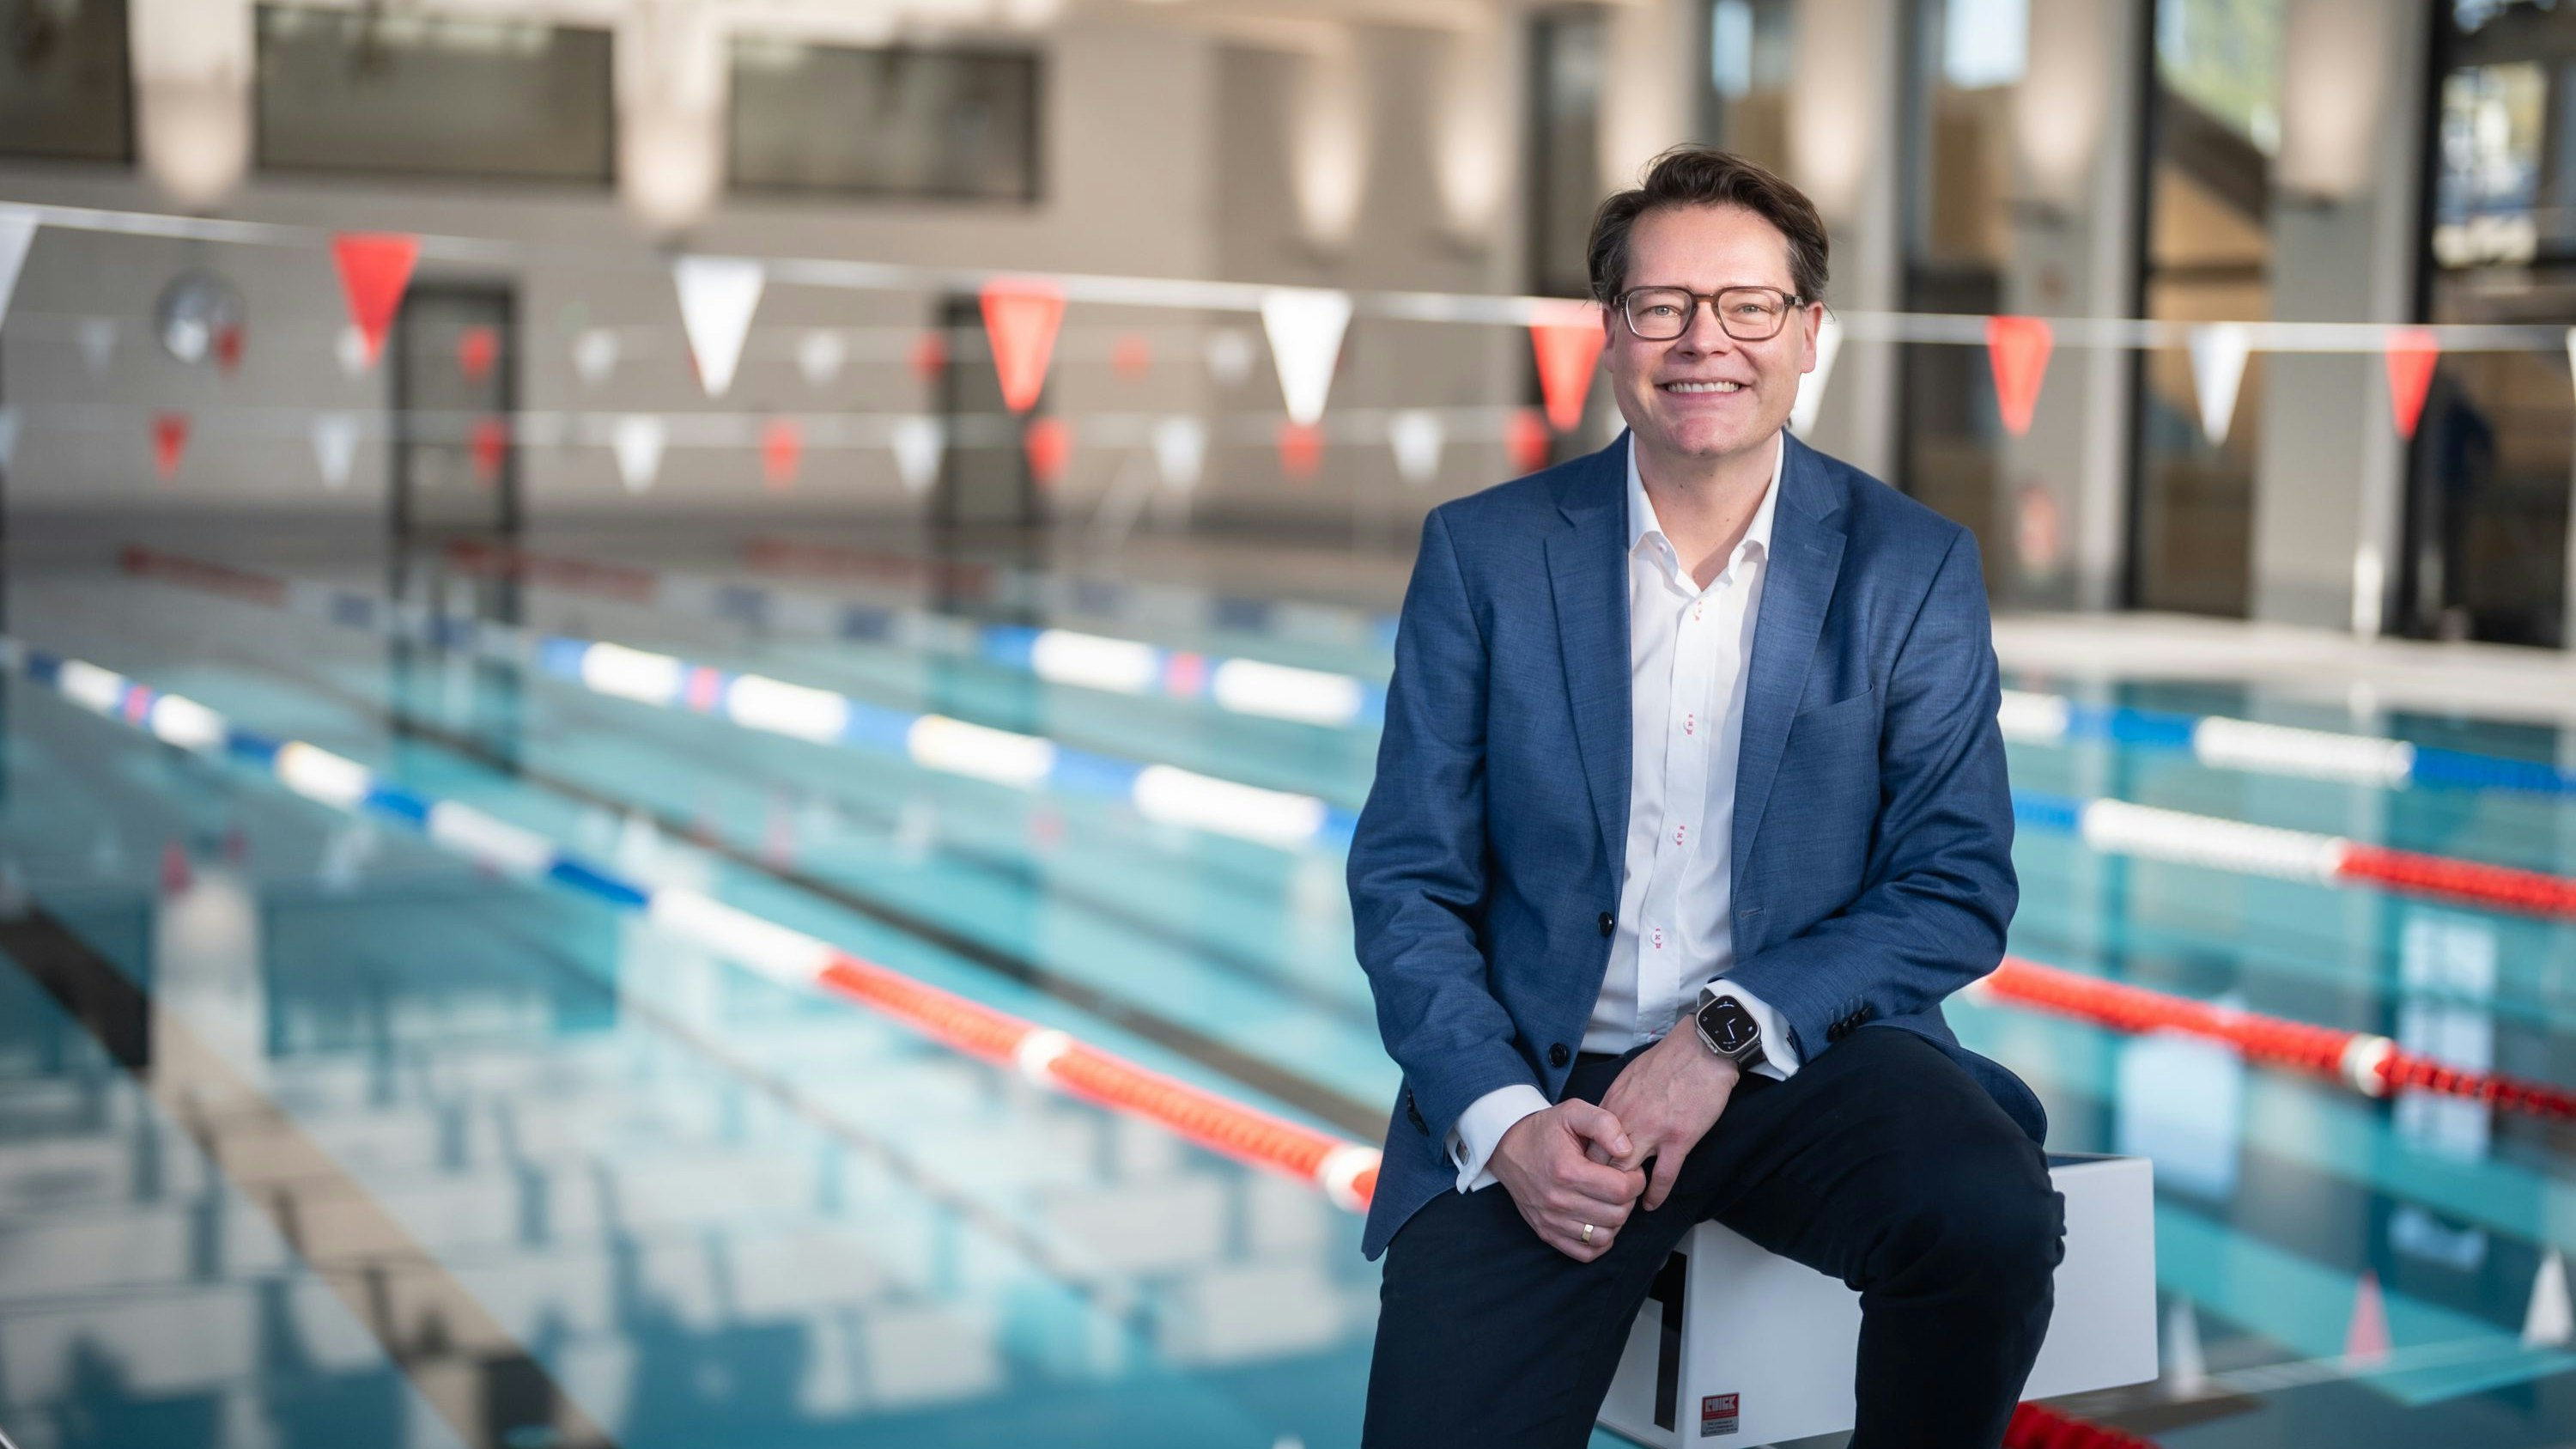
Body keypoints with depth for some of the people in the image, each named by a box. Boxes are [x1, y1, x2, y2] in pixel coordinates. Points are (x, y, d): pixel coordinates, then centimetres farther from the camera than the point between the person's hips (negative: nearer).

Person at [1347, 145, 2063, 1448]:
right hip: (1546, 1085, -1)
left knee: (1995, 1221, -29)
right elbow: (1406, 882, 2)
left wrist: (1730, 1029, -15)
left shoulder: (1914, 567, 4)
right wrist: (1504, 1121, -14)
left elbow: (1959, 889, 0)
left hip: (1807, 1054, 1)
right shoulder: (1482, 553, 3)